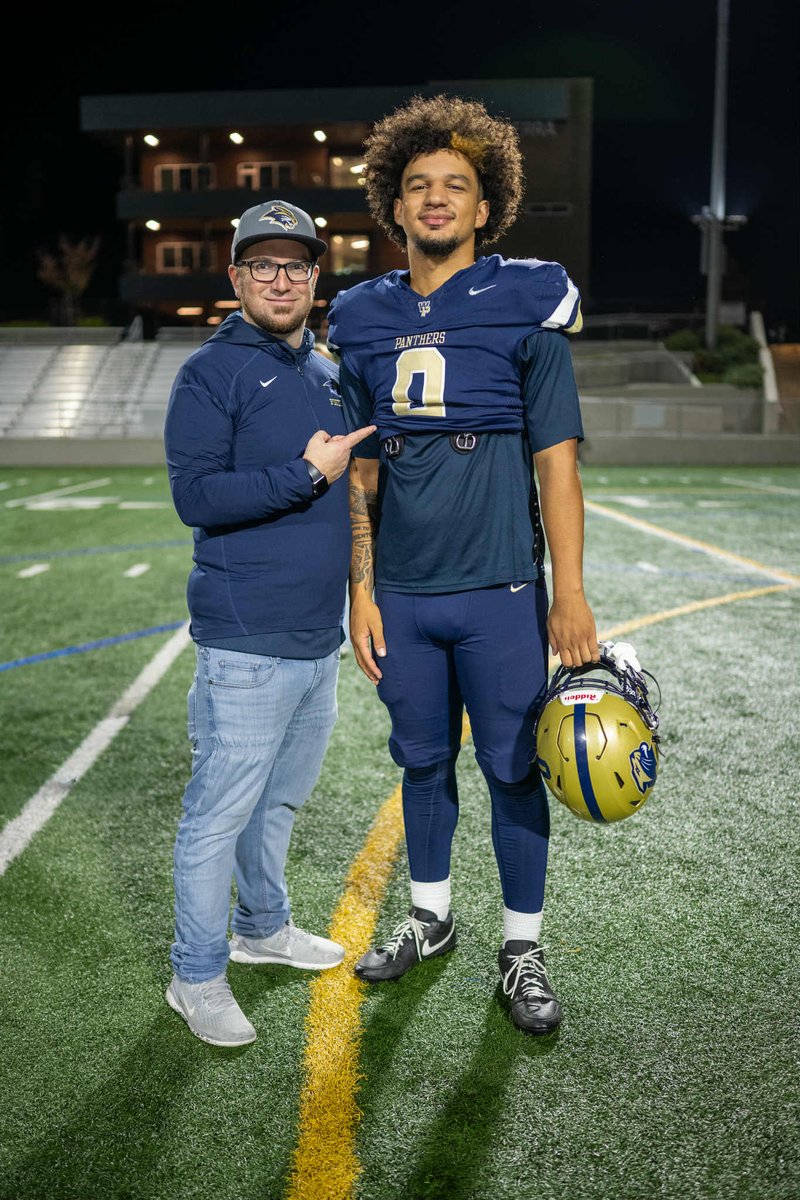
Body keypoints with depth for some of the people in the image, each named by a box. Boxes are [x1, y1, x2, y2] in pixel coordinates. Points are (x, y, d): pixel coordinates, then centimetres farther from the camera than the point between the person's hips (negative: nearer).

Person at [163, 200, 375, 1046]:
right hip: (248, 642, -8)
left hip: (319, 635, 8)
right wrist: (307, 474, -21)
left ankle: (263, 926, 39)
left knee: (283, 795, 20)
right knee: (220, 812, 0)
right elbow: (195, 496, -18)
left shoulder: (326, 373, 16)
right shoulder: (210, 374, -8)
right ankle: (197, 977, 15)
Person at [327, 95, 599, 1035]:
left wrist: (570, 596, -10)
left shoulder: (525, 306, -3)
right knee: (422, 760, 16)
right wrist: (362, 590, 4)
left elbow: (556, 461, -5)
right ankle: (430, 918, 35)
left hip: (499, 594, -3)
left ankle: (522, 949, 23)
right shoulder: (364, 319, 7)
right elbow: (361, 472, 9)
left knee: (512, 770, 6)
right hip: (402, 596, 3)